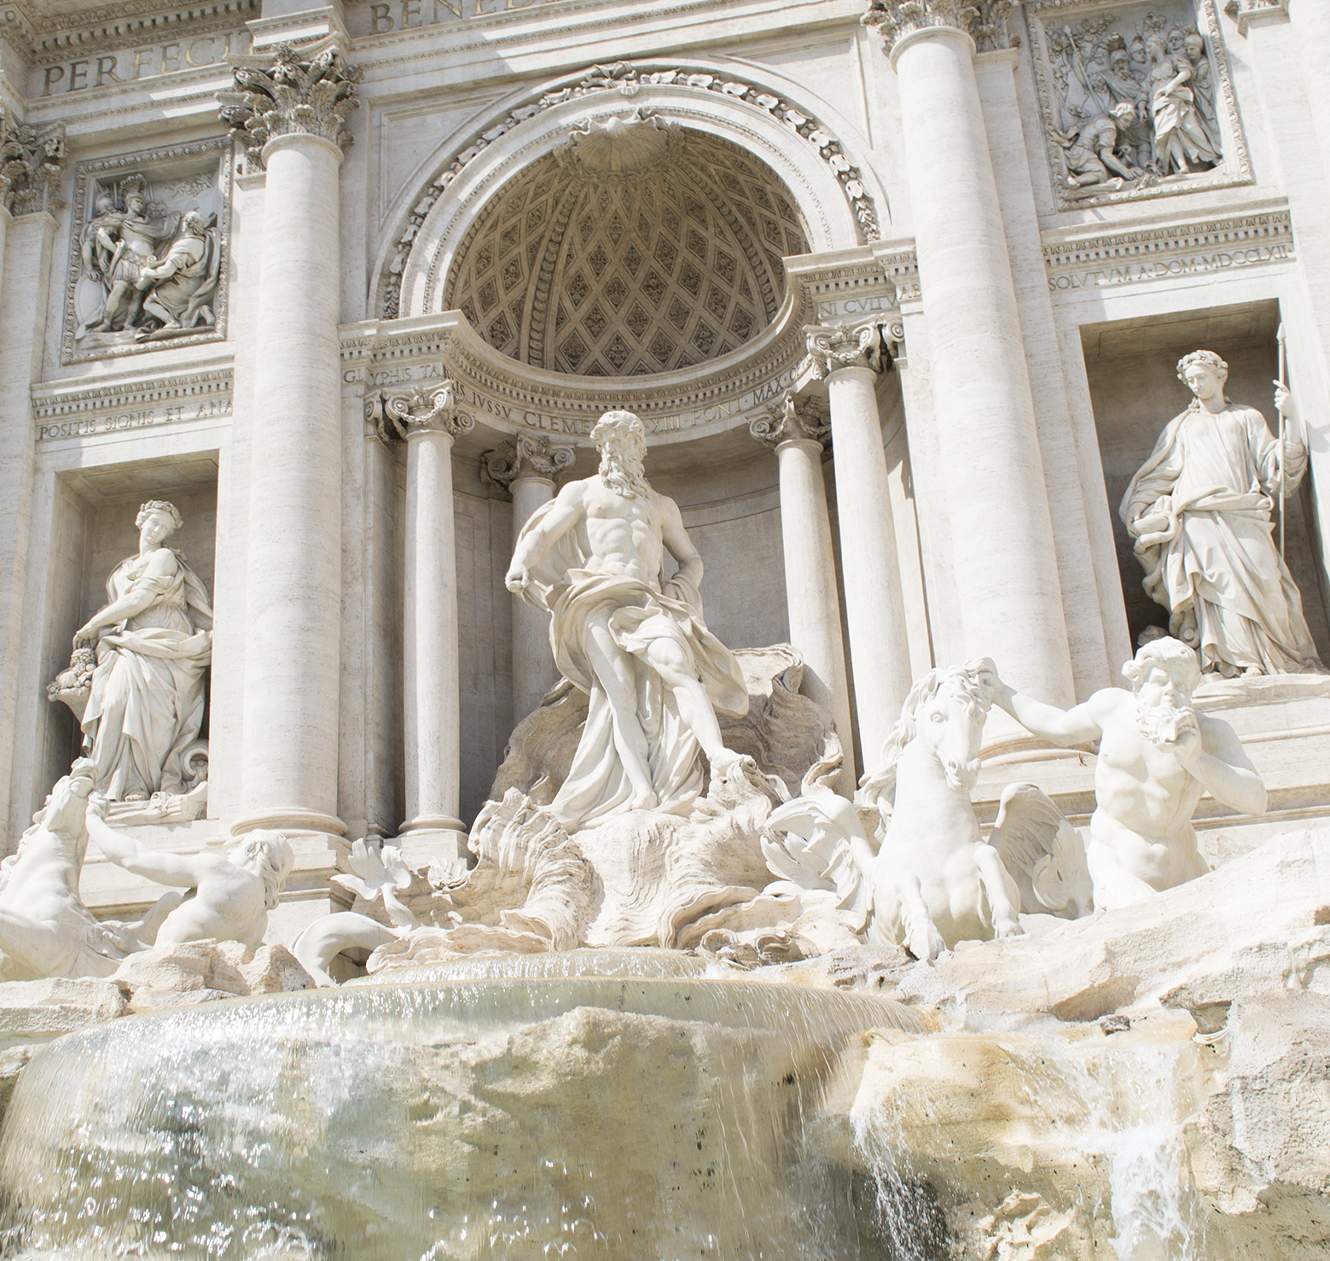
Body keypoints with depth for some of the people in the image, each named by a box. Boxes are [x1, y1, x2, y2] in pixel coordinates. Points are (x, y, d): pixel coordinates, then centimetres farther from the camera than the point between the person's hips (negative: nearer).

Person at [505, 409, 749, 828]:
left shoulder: (661, 506, 29)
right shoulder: (582, 491, 21)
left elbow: (691, 559, 33)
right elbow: (542, 534, 8)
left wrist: (683, 589, 10)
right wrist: (519, 566, -14)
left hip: (649, 603, 2)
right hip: (600, 600, -2)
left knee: (678, 664, -28)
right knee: (621, 695, -20)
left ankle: (718, 754, -47)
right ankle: (643, 797, -32)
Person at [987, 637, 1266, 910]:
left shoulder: (1210, 733, -11)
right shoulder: (1114, 705, -2)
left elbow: (1256, 801, -22)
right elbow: (1058, 727, 18)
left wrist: (1193, 758, -31)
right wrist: (1000, 692, 24)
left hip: (1177, 874, 1)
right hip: (1116, 866, -1)